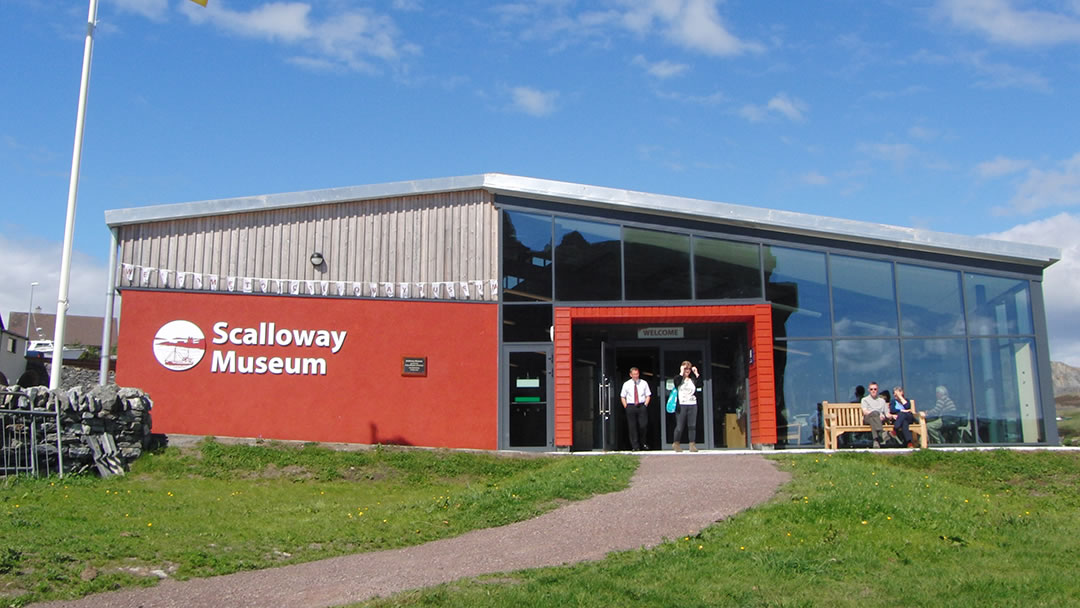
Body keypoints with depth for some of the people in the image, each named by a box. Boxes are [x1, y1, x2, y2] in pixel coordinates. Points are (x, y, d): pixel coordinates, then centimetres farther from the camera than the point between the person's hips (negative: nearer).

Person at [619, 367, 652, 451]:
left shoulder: (644, 383, 7)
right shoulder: (626, 384, 6)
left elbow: (648, 395, 10)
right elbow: (622, 396, 10)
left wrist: (645, 405, -2)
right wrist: (626, 407, 1)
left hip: (642, 406, 0)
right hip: (630, 406, 0)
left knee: (643, 426, -7)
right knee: (632, 427, 0)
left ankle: (643, 443, 16)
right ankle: (635, 446, 7)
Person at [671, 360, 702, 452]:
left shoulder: (693, 380, 16)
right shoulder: (678, 378, 5)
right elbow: (676, 381, -17)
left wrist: (696, 373, -2)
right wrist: (681, 372, -11)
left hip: (692, 405, 3)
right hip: (681, 405, -3)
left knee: (692, 426, -1)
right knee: (680, 426, -3)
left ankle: (692, 444, 2)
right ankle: (676, 443, 12)